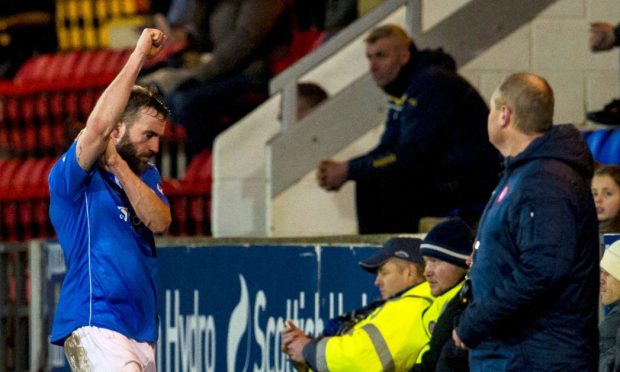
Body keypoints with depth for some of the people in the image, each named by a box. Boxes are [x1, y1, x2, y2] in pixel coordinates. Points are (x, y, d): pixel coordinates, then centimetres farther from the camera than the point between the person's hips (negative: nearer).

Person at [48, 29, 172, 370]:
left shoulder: (146, 176, 18)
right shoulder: (73, 176, -5)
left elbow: (159, 222, -1)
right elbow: (99, 124, -23)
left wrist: (120, 167, -12)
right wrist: (139, 54, -18)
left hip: (142, 330, 8)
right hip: (94, 326, -8)